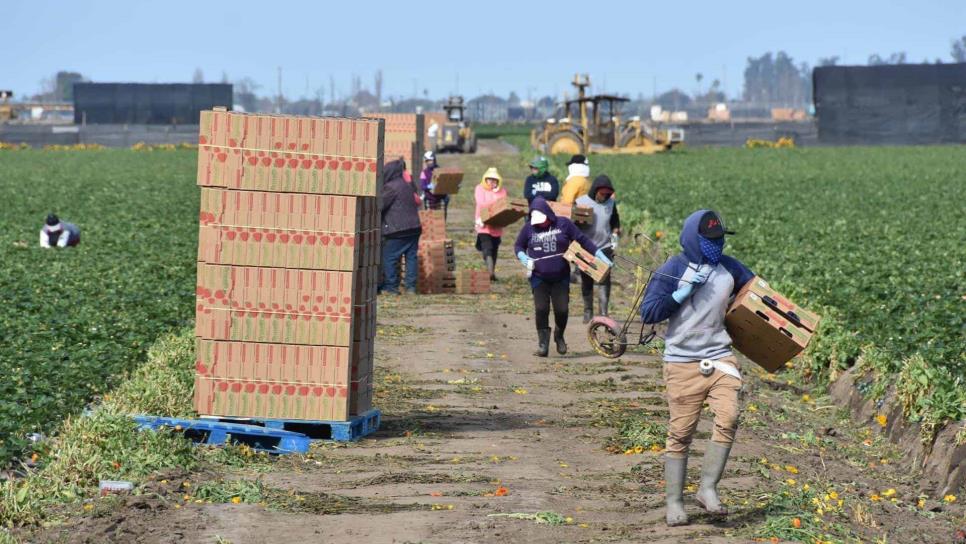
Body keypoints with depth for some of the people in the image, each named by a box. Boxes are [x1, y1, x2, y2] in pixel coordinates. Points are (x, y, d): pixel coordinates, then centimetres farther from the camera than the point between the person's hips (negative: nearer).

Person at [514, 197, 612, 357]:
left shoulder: (563, 224, -5)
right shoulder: (529, 227, -3)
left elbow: (582, 240, -1)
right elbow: (518, 245, 10)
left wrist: (600, 255, -5)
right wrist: (522, 256, -12)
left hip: (561, 277, 0)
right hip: (539, 278, 0)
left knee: (561, 310, -2)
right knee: (541, 310, -10)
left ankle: (559, 336, 26)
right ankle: (543, 344, 0)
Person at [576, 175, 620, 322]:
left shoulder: (611, 203, 3)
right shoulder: (581, 202, -6)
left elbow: (615, 222, 17)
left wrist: (615, 236, 4)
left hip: (605, 248, 1)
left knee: (605, 280, -8)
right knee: (586, 282, 8)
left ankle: (603, 312, -6)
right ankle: (588, 312, 19)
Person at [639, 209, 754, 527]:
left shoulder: (729, 267, 8)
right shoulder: (673, 270, -4)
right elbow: (648, 313, -8)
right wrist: (683, 293, -15)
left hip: (719, 357, 4)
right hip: (682, 362, -3)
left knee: (728, 418, -16)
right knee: (681, 433, -1)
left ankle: (708, 489, -6)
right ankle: (674, 502, 7)